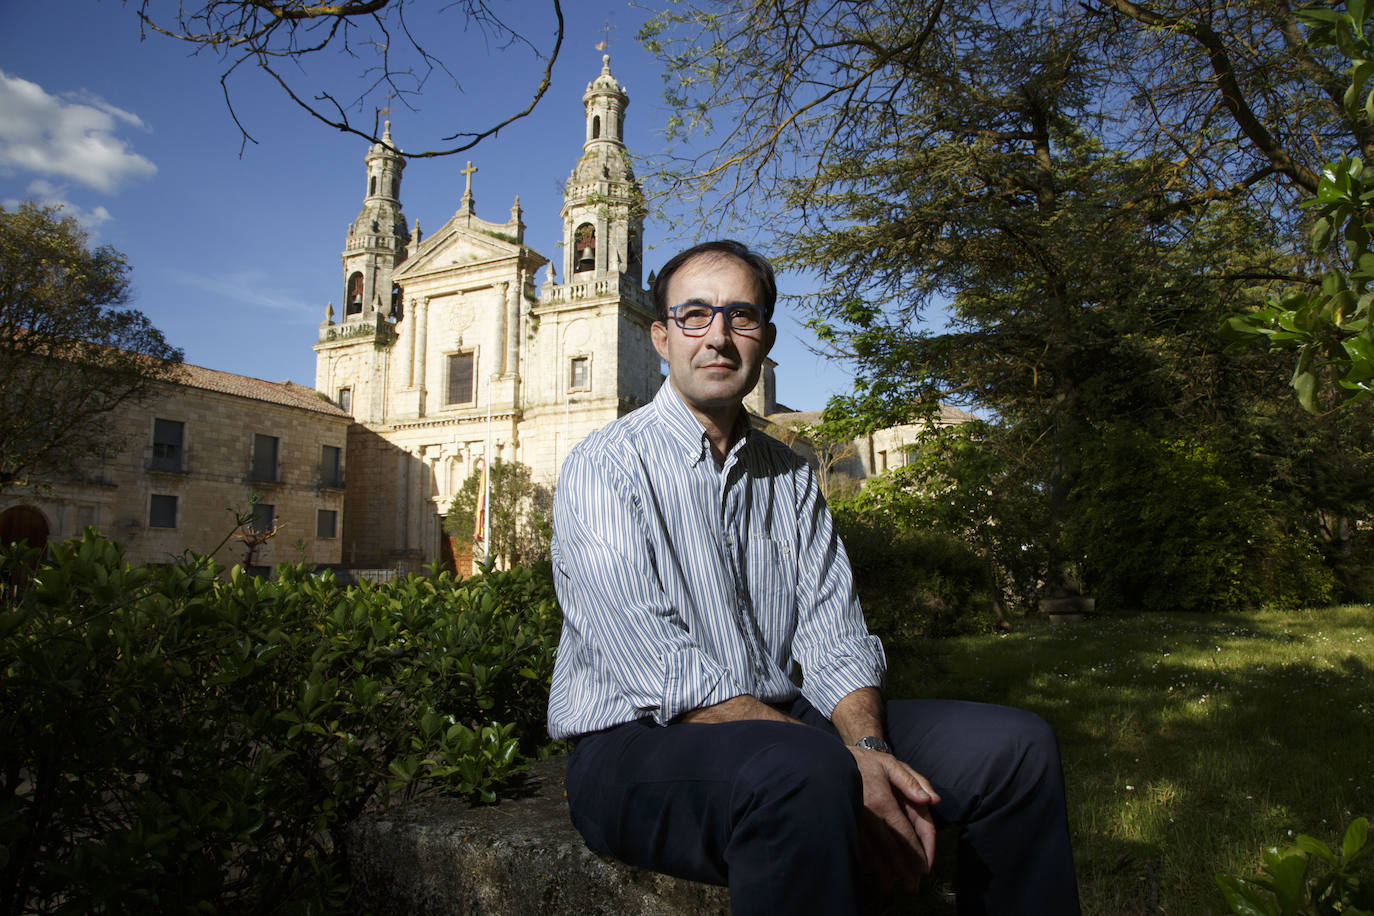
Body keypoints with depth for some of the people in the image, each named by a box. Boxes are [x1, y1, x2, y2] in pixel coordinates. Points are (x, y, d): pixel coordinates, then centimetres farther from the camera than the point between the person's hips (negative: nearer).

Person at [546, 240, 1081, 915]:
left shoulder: (790, 476, 11)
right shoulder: (603, 467, -10)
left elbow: (832, 636, 4)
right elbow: (660, 671, -20)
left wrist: (868, 745, -17)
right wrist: (842, 766, -24)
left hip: (782, 726, 7)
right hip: (639, 742, -6)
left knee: (1015, 746, -3)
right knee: (803, 771, -39)